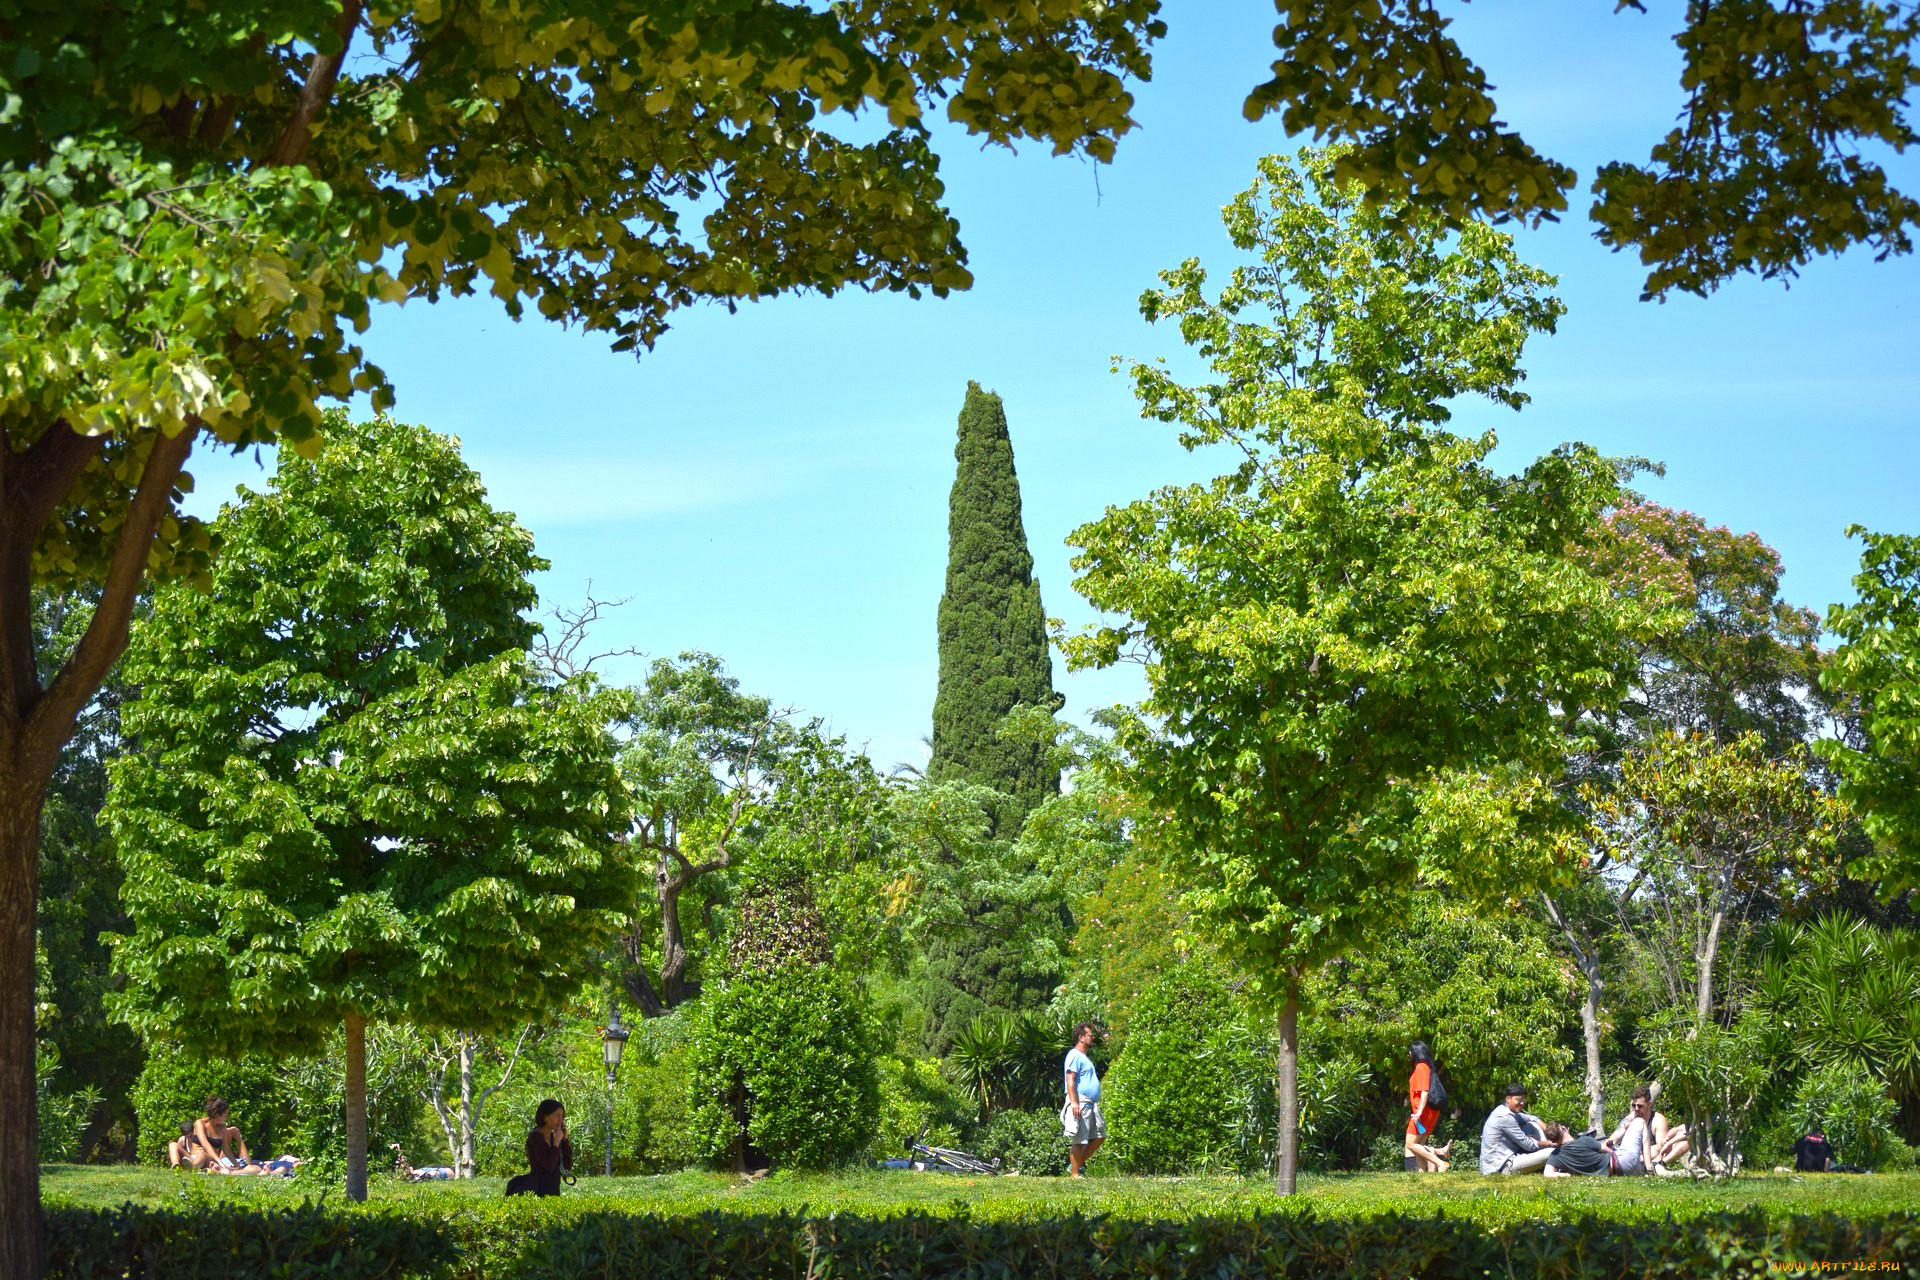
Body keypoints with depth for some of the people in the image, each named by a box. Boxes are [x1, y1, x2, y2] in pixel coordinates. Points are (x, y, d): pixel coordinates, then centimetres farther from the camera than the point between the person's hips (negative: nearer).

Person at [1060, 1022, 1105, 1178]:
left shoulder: (1085, 1057, 22)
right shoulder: (1075, 1055, -9)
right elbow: (1070, 1079, -18)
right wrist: (1074, 1102, -26)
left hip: (1091, 1105, 10)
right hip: (1080, 1103, -10)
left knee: (1099, 1136, 9)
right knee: (1080, 1141, -8)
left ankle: (1078, 1164, 17)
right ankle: (1075, 1173, -3)